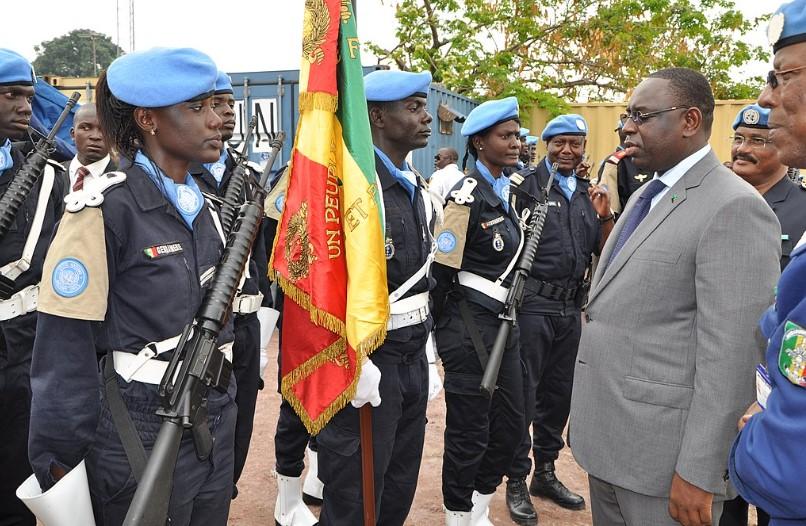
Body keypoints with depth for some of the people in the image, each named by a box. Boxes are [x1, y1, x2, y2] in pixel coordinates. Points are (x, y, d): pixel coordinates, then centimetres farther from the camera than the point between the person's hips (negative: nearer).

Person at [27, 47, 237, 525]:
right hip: (142, 437, -7)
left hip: (217, 423, 7)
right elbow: (64, 351, -15)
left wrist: (222, 409, 17)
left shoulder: (205, 206, 6)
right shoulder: (104, 211, -16)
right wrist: (61, 459, -10)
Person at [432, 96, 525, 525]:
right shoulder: (467, 196, -15)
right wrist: (447, 330, -9)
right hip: (470, 326, -8)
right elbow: (443, 270, -16)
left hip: (503, 323, 9)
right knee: (470, 432, 3)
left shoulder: (505, 191, 12)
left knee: (510, 424, 15)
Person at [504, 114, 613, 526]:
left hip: (571, 306, 6)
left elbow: (605, 251, 11)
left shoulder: (587, 193, 13)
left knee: (558, 394, 16)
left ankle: (545, 473, 32)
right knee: (523, 395, 3)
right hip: (533, 304, -6)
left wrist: (604, 216, -2)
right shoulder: (526, 185, -6)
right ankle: (517, 482, 18)